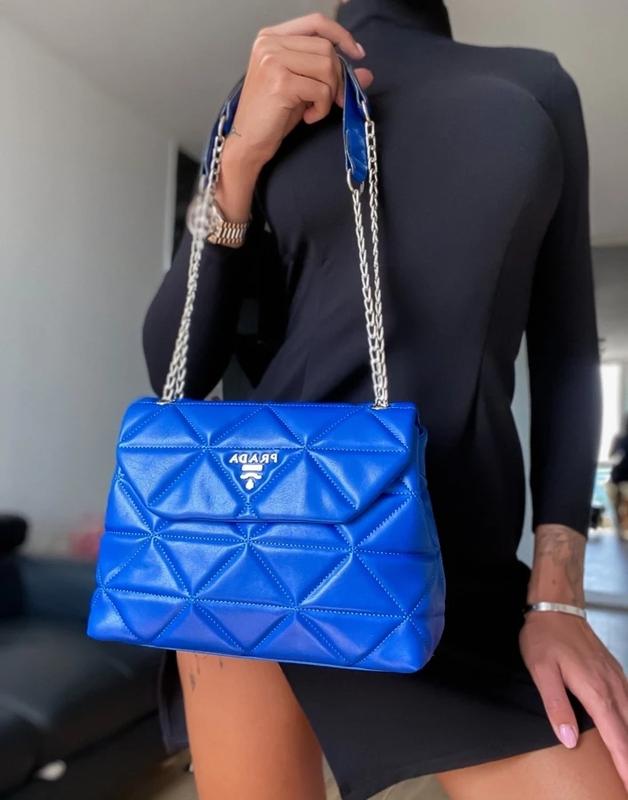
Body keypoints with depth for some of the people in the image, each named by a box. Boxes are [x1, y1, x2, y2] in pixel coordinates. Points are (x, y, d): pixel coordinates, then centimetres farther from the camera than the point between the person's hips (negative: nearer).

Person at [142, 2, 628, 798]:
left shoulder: (539, 85, 13)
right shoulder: (269, 111, 9)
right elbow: (177, 368, 2)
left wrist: (557, 598, 0)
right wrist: (241, 160, -10)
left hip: (462, 554, 2)